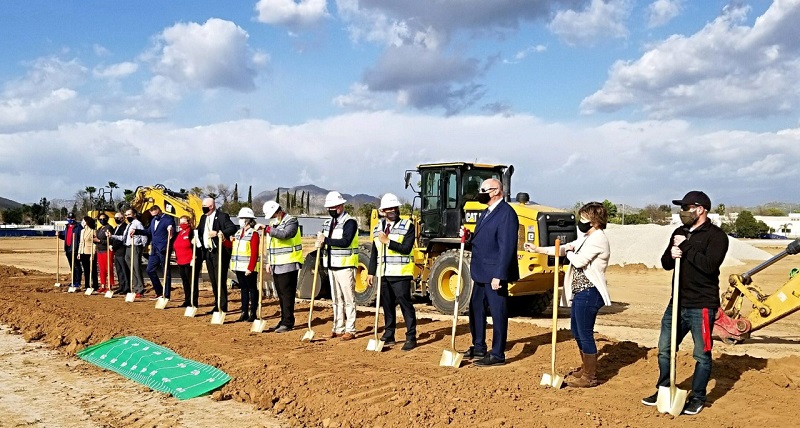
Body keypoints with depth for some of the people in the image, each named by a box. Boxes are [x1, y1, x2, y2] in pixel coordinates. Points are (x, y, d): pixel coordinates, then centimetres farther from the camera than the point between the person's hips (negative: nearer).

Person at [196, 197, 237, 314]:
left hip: (220, 252, -8)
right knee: (213, 281, 12)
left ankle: (223, 307, -1)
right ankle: (217, 305, 20)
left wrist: (218, 233, -27)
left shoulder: (222, 216, -8)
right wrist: (196, 237, 4)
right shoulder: (203, 218, 16)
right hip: (208, 252, 8)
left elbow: (233, 228, -19)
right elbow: (199, 230, 24)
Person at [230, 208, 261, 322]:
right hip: (239, 267, 7)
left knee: (252, 289, 2)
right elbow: (232, 247, 16)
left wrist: (250, 268, -20)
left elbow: (254, 253, -15)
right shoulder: (238, 233, 14)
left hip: (249, 268, -7)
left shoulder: (253, 234, -9)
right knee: (243, 289, 12)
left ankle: (253, 313, 7)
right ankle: (244, 313, 18)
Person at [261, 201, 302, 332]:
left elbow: (285, 234, -28)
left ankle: (288, 322, -4)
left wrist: (268, 229, -23)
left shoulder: (291, 221, -7)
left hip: (289, 265, -8)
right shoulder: (273, 224, 18)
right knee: (280, 295, 11)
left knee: (287, 294, -8)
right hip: (276, 266, 8)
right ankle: (284, 320, 18)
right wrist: (269, 262, 17)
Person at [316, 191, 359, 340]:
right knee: (336, 299, 13)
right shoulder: (327, 223, 16)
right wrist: (320, 245, -7)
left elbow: (346, 241, -23)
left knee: (348, 299, -4)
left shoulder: (349, 222, -9)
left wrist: (326, 240, -22)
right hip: (331, 265, 8)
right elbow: (322, 242, 16)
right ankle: (338, 328, 20)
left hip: (345, 266, -8)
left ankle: (350, 330, 1)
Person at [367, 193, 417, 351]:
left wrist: (388, 242, -20)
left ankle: (411, 337, 2)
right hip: (384, 274, 6)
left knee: (405, 303, -4)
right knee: (387, 305, 13)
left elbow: (406, 248, -16)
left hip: (401, 273, -5)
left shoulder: (407, 226, -4)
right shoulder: (378, 227, 13)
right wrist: (371, 272, 12)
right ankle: (389, 336, 24)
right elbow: (374, 252, 16)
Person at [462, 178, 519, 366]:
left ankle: (497, 355, 10)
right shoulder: (486, 213, 16)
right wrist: (468, 237, -1)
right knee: (476, 310, 19)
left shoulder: (506, 213, -15)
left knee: (498, 314, 0)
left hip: (495, 274, -10)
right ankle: (478, 348, 33)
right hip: (481, 273, 10)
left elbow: (507, 247, -21)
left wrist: (499, 275, -24)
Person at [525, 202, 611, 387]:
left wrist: (568, 252, -2)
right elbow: (564, 248, 19)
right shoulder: (586, 238, 16)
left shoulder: (598, 239, -15)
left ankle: (589, 377, 8)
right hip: (580, 292, 11)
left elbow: (579, 261, -23)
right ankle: (586, 368, 34)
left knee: (585, 334, -3)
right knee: (577, 331, 20)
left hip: (589, 293, -11)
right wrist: (537, 249, 13)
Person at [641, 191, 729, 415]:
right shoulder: (679, 233, 13)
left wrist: (686, 248, -17)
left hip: (702, 305, -7)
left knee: (702, 355, 6)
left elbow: (709, 265, -23)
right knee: (665, 350, 13)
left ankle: (698, 398, 19)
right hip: (677, 302, 7)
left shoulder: (716, 235, -9)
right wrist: (672, 255, -9)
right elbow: (665, 263, 13)